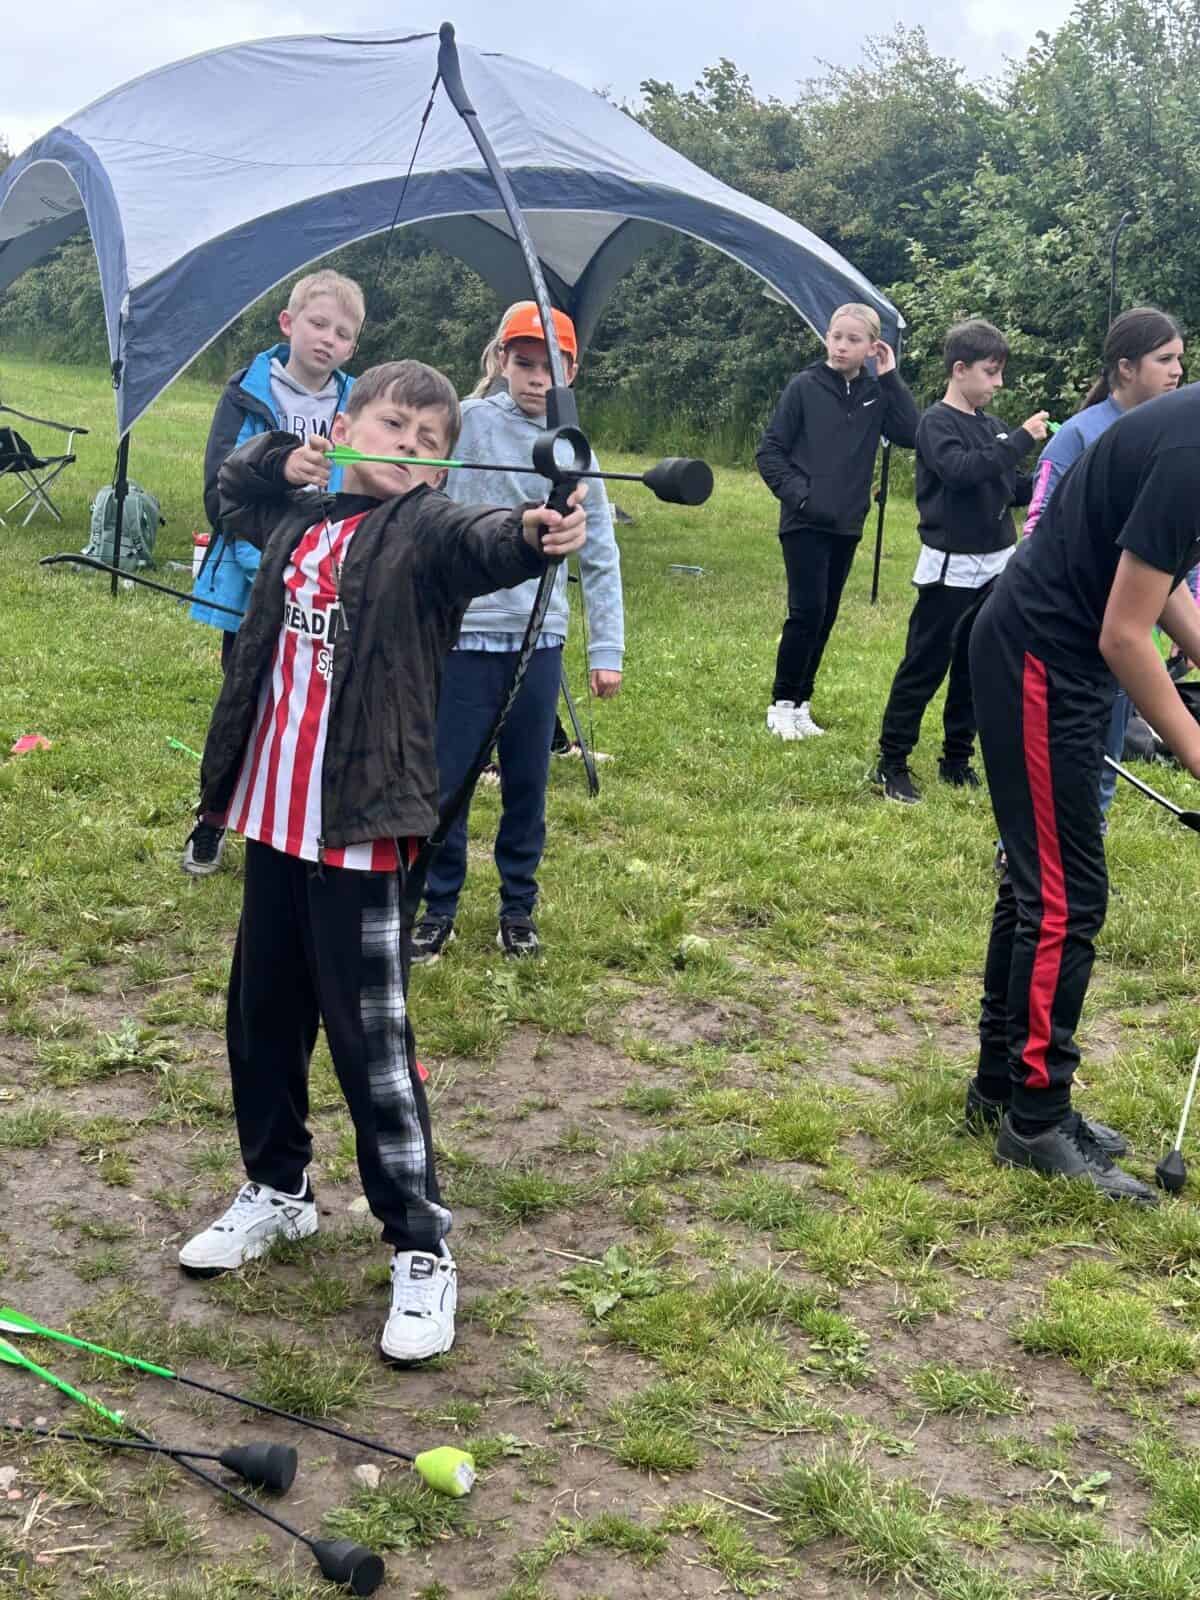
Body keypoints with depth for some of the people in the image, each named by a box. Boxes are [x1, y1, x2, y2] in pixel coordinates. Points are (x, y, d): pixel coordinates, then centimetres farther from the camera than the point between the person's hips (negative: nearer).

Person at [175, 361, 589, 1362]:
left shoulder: (425, 530, -8)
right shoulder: (301, 517, 10)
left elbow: (479, 538, -31)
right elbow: (235, 484, 31)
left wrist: (532, 532, -54)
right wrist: (283, 460, 9)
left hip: (362, 826, -7)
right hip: (274, 815, 7)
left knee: (373, 1043, -3)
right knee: (261, 1018, 19)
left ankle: (423, 1251, 10)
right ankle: (278, 1191, 40)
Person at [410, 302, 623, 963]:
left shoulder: (576, 454, 7)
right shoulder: (464, 422, -4)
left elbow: (600, 559, 9)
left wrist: (606, 649, 7)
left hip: (540, 642, 3)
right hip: (462, 635, -3)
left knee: (527, 785, 11)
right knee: (446, 781, 3)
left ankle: (518, 908, 26)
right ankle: (438, 908, 20)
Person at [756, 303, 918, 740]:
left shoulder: (875, 393, 4)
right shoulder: (805, 387, -6)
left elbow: (912, 434, -9)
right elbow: (769, 450, -4)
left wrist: (890, 377, -9)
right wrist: (795, 491, -15)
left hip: (846, 526, 4)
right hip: (804, 524, -4)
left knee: (825, 618, 9)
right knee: (807, 613, -10)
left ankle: (801, 703, 19)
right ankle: (782, 704, 3)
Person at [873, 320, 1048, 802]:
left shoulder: (991, 425, 12)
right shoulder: (937, 423, -9)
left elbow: (1010, 489, 15)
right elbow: (961, 470, -26)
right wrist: (1021, 439, -25)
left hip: (994, 567, 7)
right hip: (949, 569, -7)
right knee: (924, 668, -4)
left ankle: (957, 759, 21)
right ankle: (891, 763, 3)